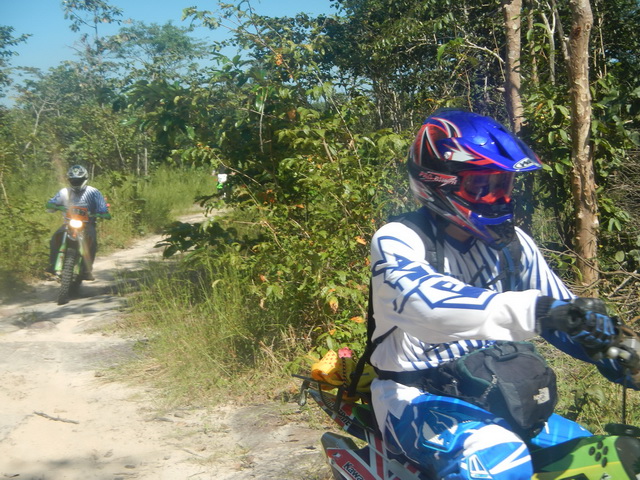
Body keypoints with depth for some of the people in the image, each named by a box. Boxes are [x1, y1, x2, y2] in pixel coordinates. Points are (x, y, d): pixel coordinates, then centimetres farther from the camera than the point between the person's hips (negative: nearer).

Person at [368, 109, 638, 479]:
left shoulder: (511, 243, 5)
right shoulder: (397, 241, -15)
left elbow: (562, 309, 10)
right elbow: (424, 302, -37)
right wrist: (533, 310, -50)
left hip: (492, 395, 7)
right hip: (419, 398, -7)